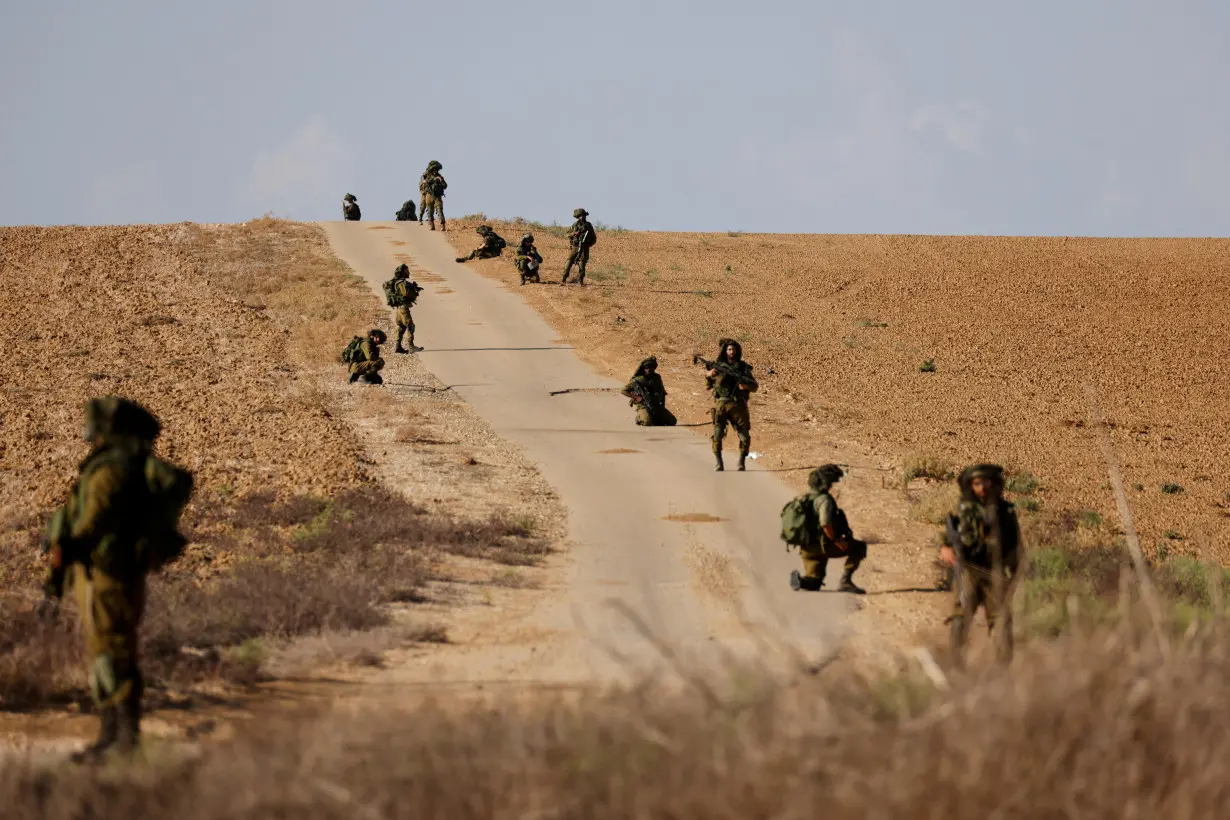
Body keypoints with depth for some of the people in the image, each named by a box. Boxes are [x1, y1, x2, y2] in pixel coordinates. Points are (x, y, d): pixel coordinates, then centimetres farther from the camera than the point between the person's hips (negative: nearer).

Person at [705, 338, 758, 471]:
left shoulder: (743, 367, 7)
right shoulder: (718, 366, 6)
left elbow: (755, 387, 9)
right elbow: (707, 387, 7)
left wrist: (746, 386, -12)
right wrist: (708, 375, -12)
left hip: (738, 405, 1)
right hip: (721, 405, -1)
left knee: (745, 437, -3)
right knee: (717, 436, -12)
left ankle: (742, 462, 15)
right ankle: (719, 464, 0)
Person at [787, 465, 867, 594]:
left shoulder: (807, 498, 14)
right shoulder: (824, 499, -13)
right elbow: (825, 523, -27)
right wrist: (837, 540, -16)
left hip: (807, 548, 9)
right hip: (822, 545, -9)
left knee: (813, 585, 25)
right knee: (859, 547, -1)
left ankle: (800, 579, -6)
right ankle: (846, 581, -9)